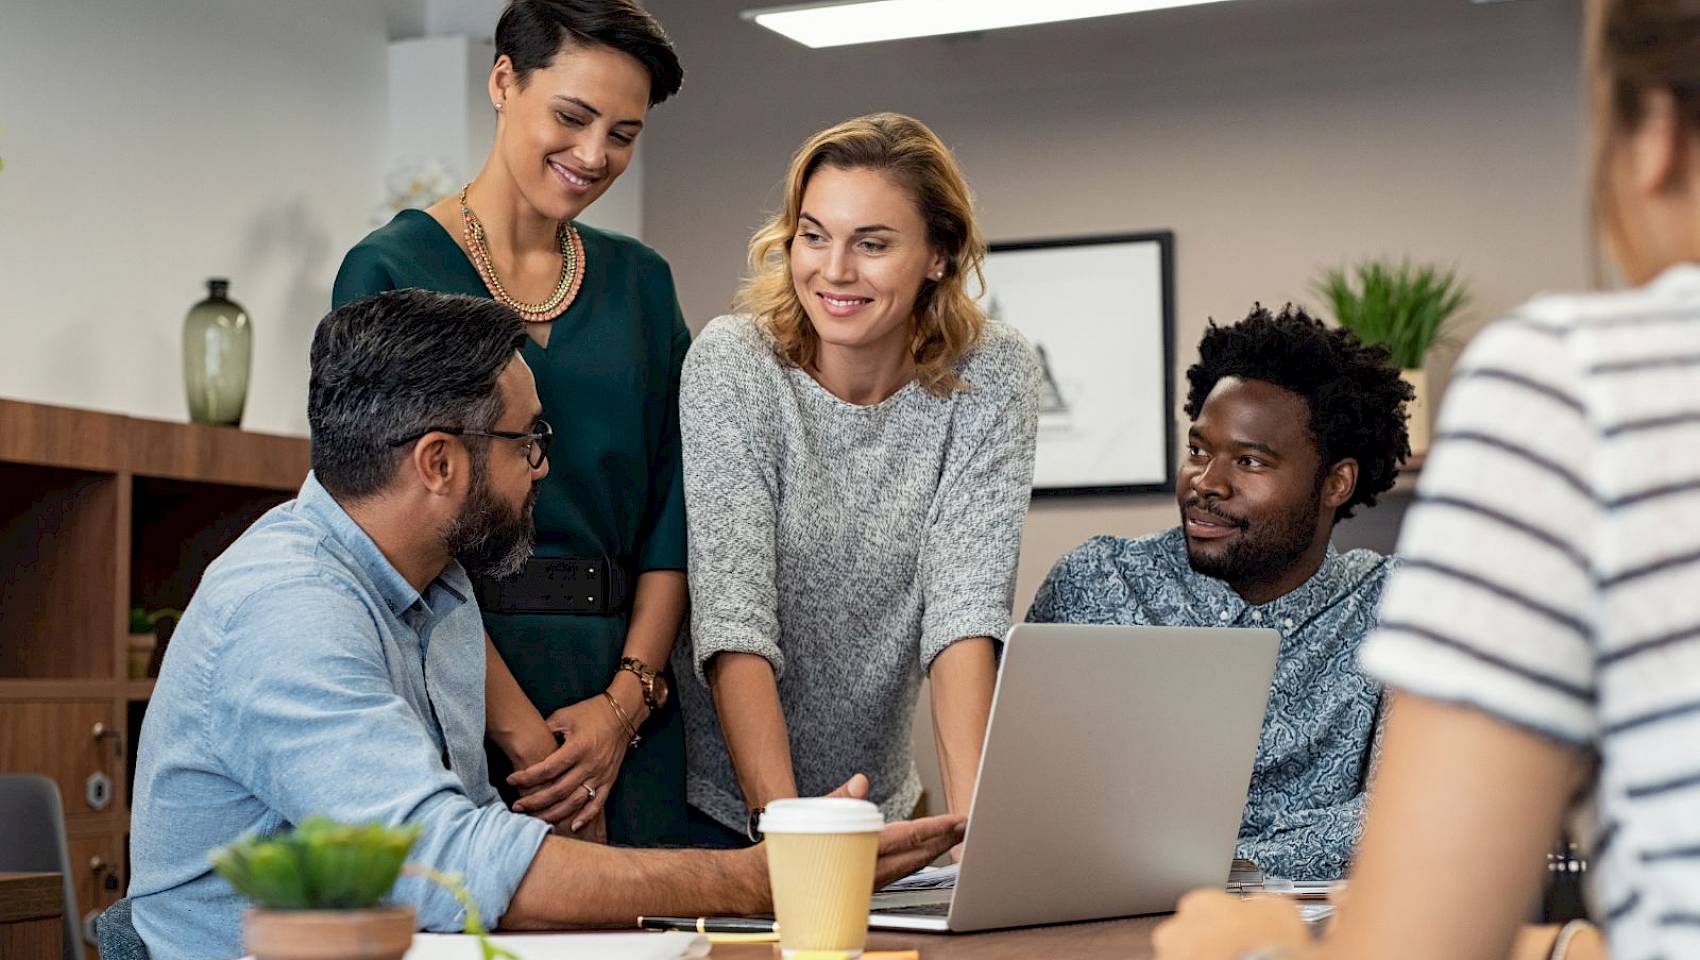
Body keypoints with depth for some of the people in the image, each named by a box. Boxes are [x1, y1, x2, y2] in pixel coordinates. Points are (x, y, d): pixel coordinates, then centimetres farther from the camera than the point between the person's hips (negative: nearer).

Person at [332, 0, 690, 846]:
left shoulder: (641, 283, 13)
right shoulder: (392, 270, -1)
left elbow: (674, 512, 9)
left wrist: (627, 698, -5)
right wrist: (521, 730, -15)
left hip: (622, 688, 4)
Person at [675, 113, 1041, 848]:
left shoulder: (990, 379, -10)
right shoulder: (732, 365, -15)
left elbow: (966, 601, -18)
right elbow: (733, 608, -22)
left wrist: (973, 821, -30)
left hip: (877, 808, 2)